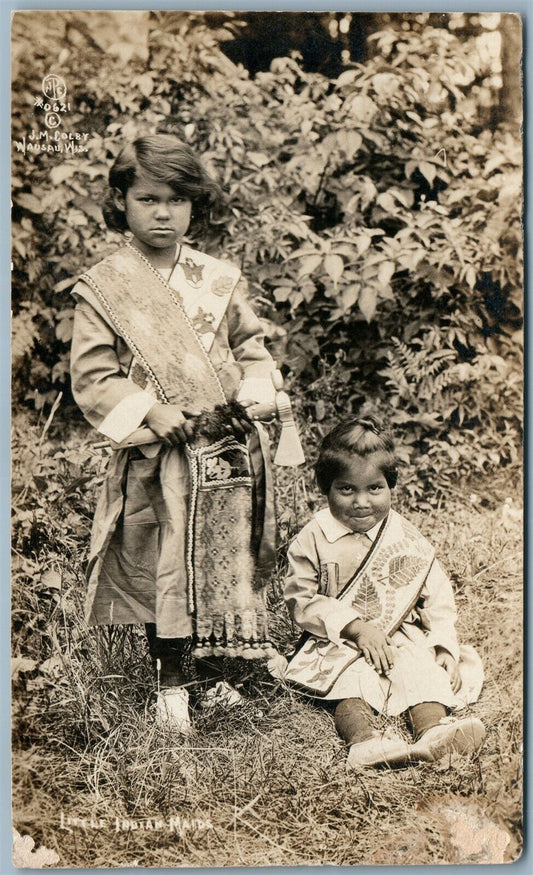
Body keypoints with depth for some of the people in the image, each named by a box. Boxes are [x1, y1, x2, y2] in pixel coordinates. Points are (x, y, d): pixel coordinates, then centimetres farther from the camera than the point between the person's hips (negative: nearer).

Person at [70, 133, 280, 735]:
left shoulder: (219, 280, 7)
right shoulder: (103, 287, -3)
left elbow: (251, 347, 16)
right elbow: (92, 377, -5)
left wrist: (253, 389, -3)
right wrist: (146, 411, -17)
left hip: (228, 449, 4)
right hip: (155, 458, -3)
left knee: (227, 562, 10)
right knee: (161, 568, 2)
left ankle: (211, 671, 29)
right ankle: (171, 682, 19)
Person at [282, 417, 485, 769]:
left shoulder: (408, 541, 3)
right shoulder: (313, 540, -4)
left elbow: (438, 598, 6)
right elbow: (301, 600, -8)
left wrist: (445, 647, -9)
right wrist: (356, 626, -18)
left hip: (401, 637, 2)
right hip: (338, 644, -2)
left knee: (420, 662, -26)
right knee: (351, 675, -30)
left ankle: (431, 729, -47)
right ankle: (362, 738, -52)